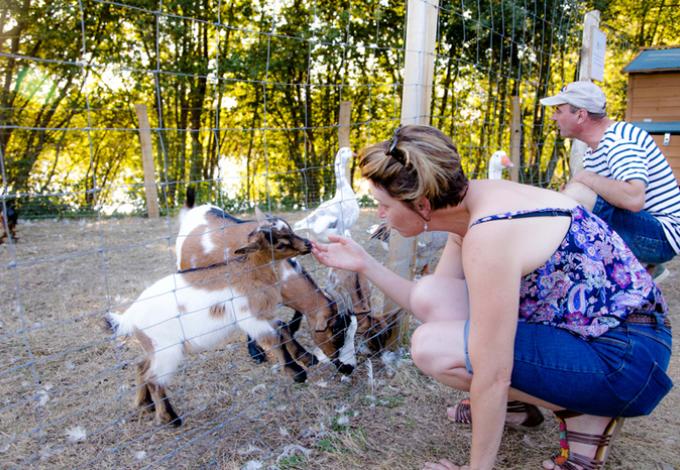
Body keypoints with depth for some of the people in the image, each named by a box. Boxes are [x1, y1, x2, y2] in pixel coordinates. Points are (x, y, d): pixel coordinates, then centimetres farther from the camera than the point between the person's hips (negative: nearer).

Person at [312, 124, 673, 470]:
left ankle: (582, 414, -3)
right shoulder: (468, 205, -1)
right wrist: (364, 264, 4)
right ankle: (521, 398, 10)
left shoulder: (489, 235, -29)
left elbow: (492, 378, -24)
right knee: (428, 297, -4)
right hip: (577, 327, 8)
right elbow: (432, 303, 10)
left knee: (430, 347, -19)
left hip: (626, 357, -8)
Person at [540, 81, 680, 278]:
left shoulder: (619, 140, -19)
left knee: (577, 193, -27)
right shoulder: (593, 150, 11)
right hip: (636, 227, 10)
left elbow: (634, 199, -36)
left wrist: (585, 177, -22)